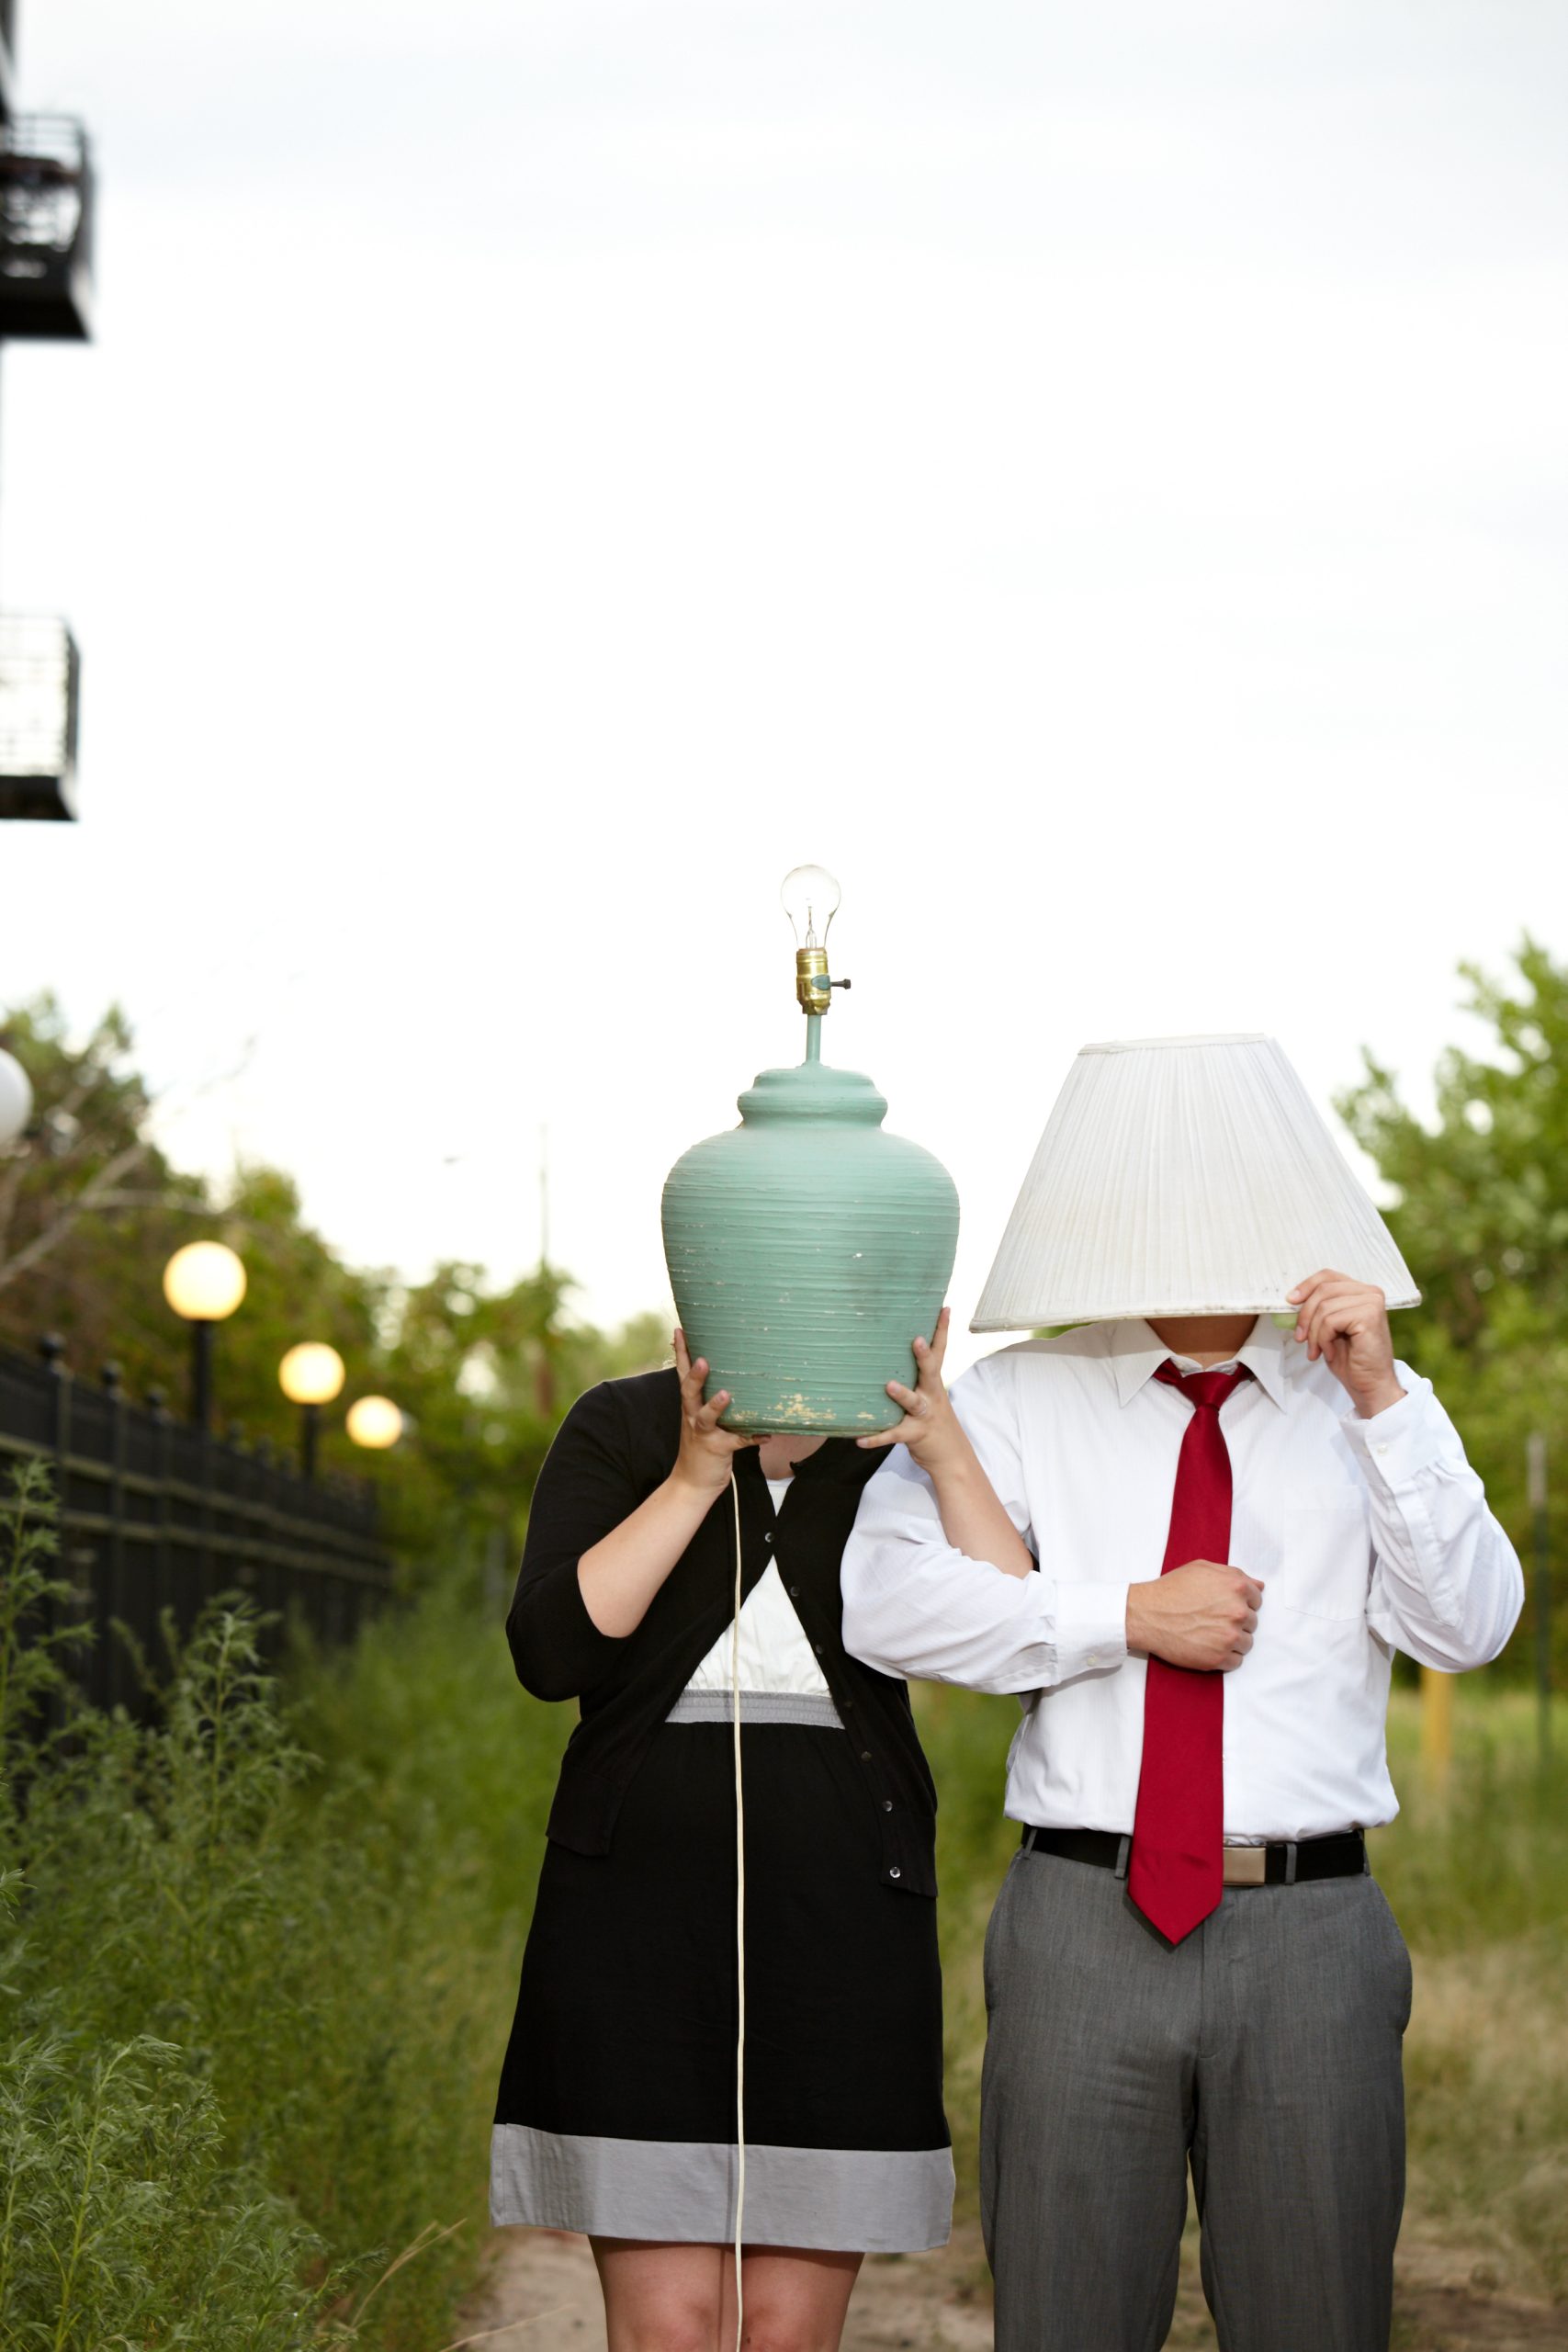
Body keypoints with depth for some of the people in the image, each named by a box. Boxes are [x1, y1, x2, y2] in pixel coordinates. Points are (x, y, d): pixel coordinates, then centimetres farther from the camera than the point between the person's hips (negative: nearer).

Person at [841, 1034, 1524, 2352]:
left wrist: (1381, 1398, -13)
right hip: (1085, 1931, 0)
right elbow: (886, 1600, -6)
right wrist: (1127, 1617, -11)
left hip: (1311, 1939, 0)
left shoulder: (1371, 1405, 9)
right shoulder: (1020, 1397, 8)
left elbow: (1468, 1627, -5)